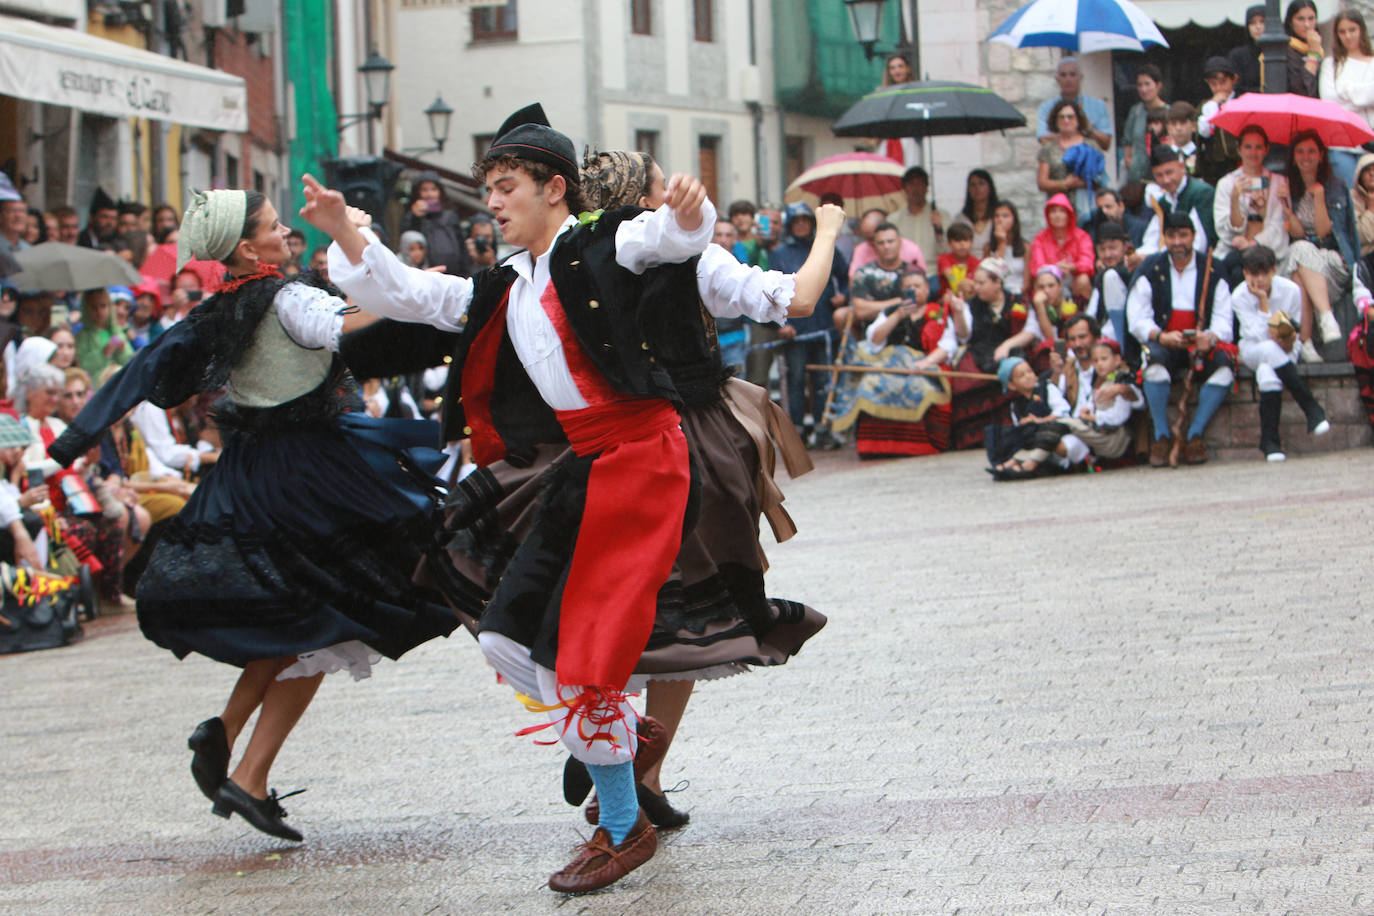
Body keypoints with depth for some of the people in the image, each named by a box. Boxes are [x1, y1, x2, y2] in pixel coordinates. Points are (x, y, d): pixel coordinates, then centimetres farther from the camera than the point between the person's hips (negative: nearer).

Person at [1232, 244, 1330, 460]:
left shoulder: (1290, 290, -11)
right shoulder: (1240, 297, -14)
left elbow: (1292, 337, -3)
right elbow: (1262, 337, -21)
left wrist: (1289, 342, -26)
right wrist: (1263, 302, -26)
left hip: (1283, 352, 1)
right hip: (1252, 350, -1)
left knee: (1267, 371, -37)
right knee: (1270, 350, -39)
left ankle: (1269, 441, -34)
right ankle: (1312, 410, -37)